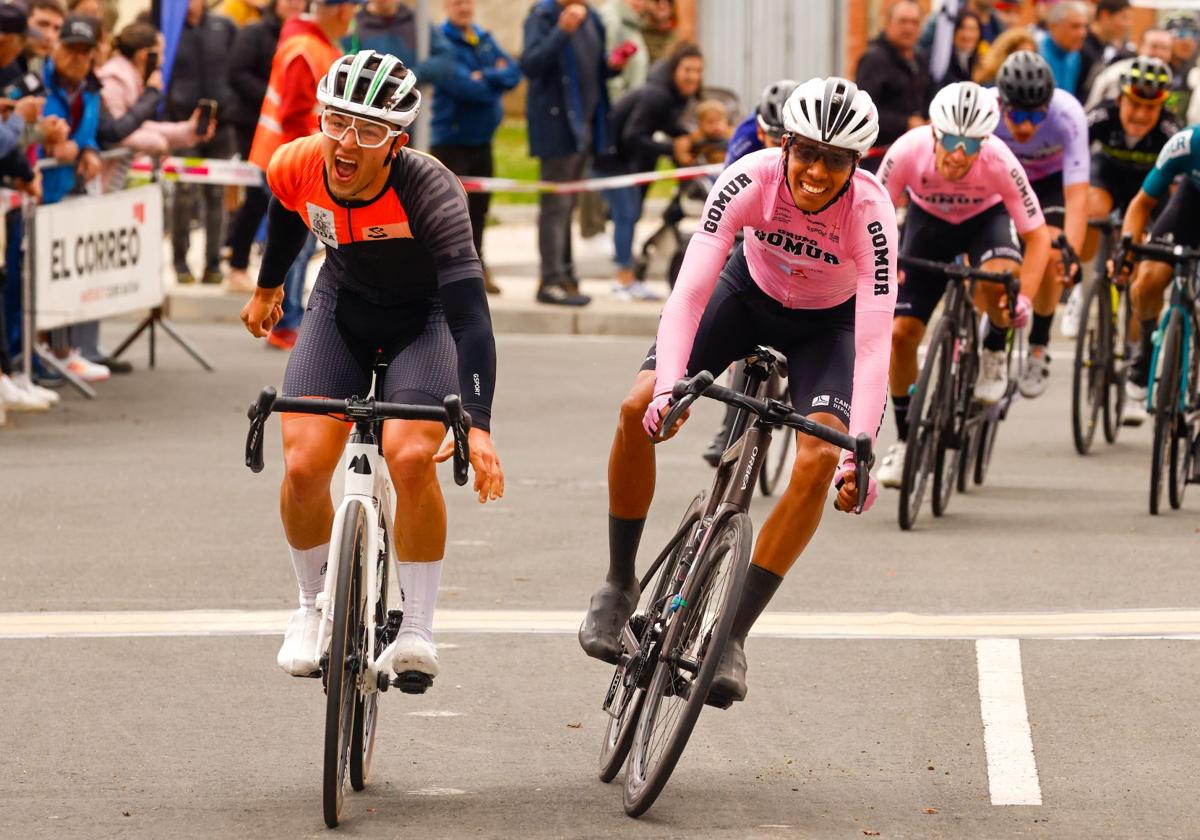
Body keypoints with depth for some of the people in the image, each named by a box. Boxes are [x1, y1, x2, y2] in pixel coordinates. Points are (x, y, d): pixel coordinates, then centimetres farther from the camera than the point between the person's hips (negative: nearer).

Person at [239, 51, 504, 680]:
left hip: (426, 316, -3)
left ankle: (417, 629, -9)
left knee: (411, 458, -27)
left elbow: (470, 314, -40)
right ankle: (314, 605, 12)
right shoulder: (297, 168, -23)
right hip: (342, 308, 3)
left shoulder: (430, 192, -35)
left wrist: (477, 424, -51)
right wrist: (267, 287, 23)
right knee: (303, 465, -16)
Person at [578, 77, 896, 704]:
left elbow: (874, 343, -37)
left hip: (827, 323, -1)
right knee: (640, 407, -19)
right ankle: (619, 584, 1)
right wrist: (668, 388, -48)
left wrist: (860, 449, -47)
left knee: (820, 459, -25)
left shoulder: (870, 213, -33)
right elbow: (691, 288, -34)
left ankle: (732, 634, -17)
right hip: (748, 293, 1)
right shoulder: (750, 180, -31)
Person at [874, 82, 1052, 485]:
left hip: (986, 218, -2)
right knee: (901, 333, -8)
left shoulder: (999, 162, -35)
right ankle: (905, 440, 12)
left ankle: (994, 352, -2)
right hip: (929, 221, 2)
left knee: (998, 281, -36)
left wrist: (1024, 298, -39)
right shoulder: (909, 151, -34)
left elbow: (1037, 236, -26)